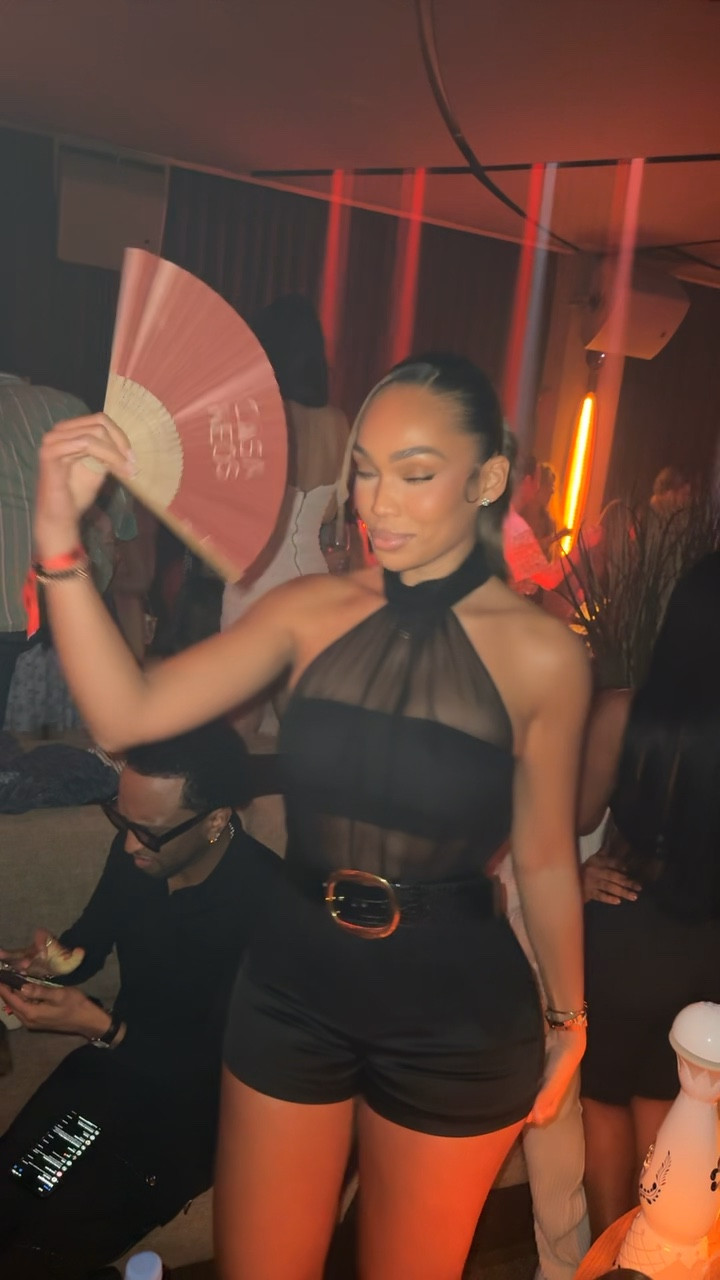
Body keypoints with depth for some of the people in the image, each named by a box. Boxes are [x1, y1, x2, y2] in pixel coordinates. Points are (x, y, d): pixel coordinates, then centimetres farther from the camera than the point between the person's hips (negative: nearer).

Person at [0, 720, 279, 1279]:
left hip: (194, 1101, -5)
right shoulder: (135, 853, -9)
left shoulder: (264, 902, -28)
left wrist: (101, 1028, -28)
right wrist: (61, 957, -10)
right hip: (116, 1060, 6)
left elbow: (219, 1064, -20)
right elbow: (95, 933, 12)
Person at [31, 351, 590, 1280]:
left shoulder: (540, 653, -12)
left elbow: (545, 861, -2)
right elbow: (125, 714, -13)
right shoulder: (313, 610, -6)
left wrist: (567, 1020, 9)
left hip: (455, 1015, -2)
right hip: (291, 989, 3)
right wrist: (59, 541, -22)